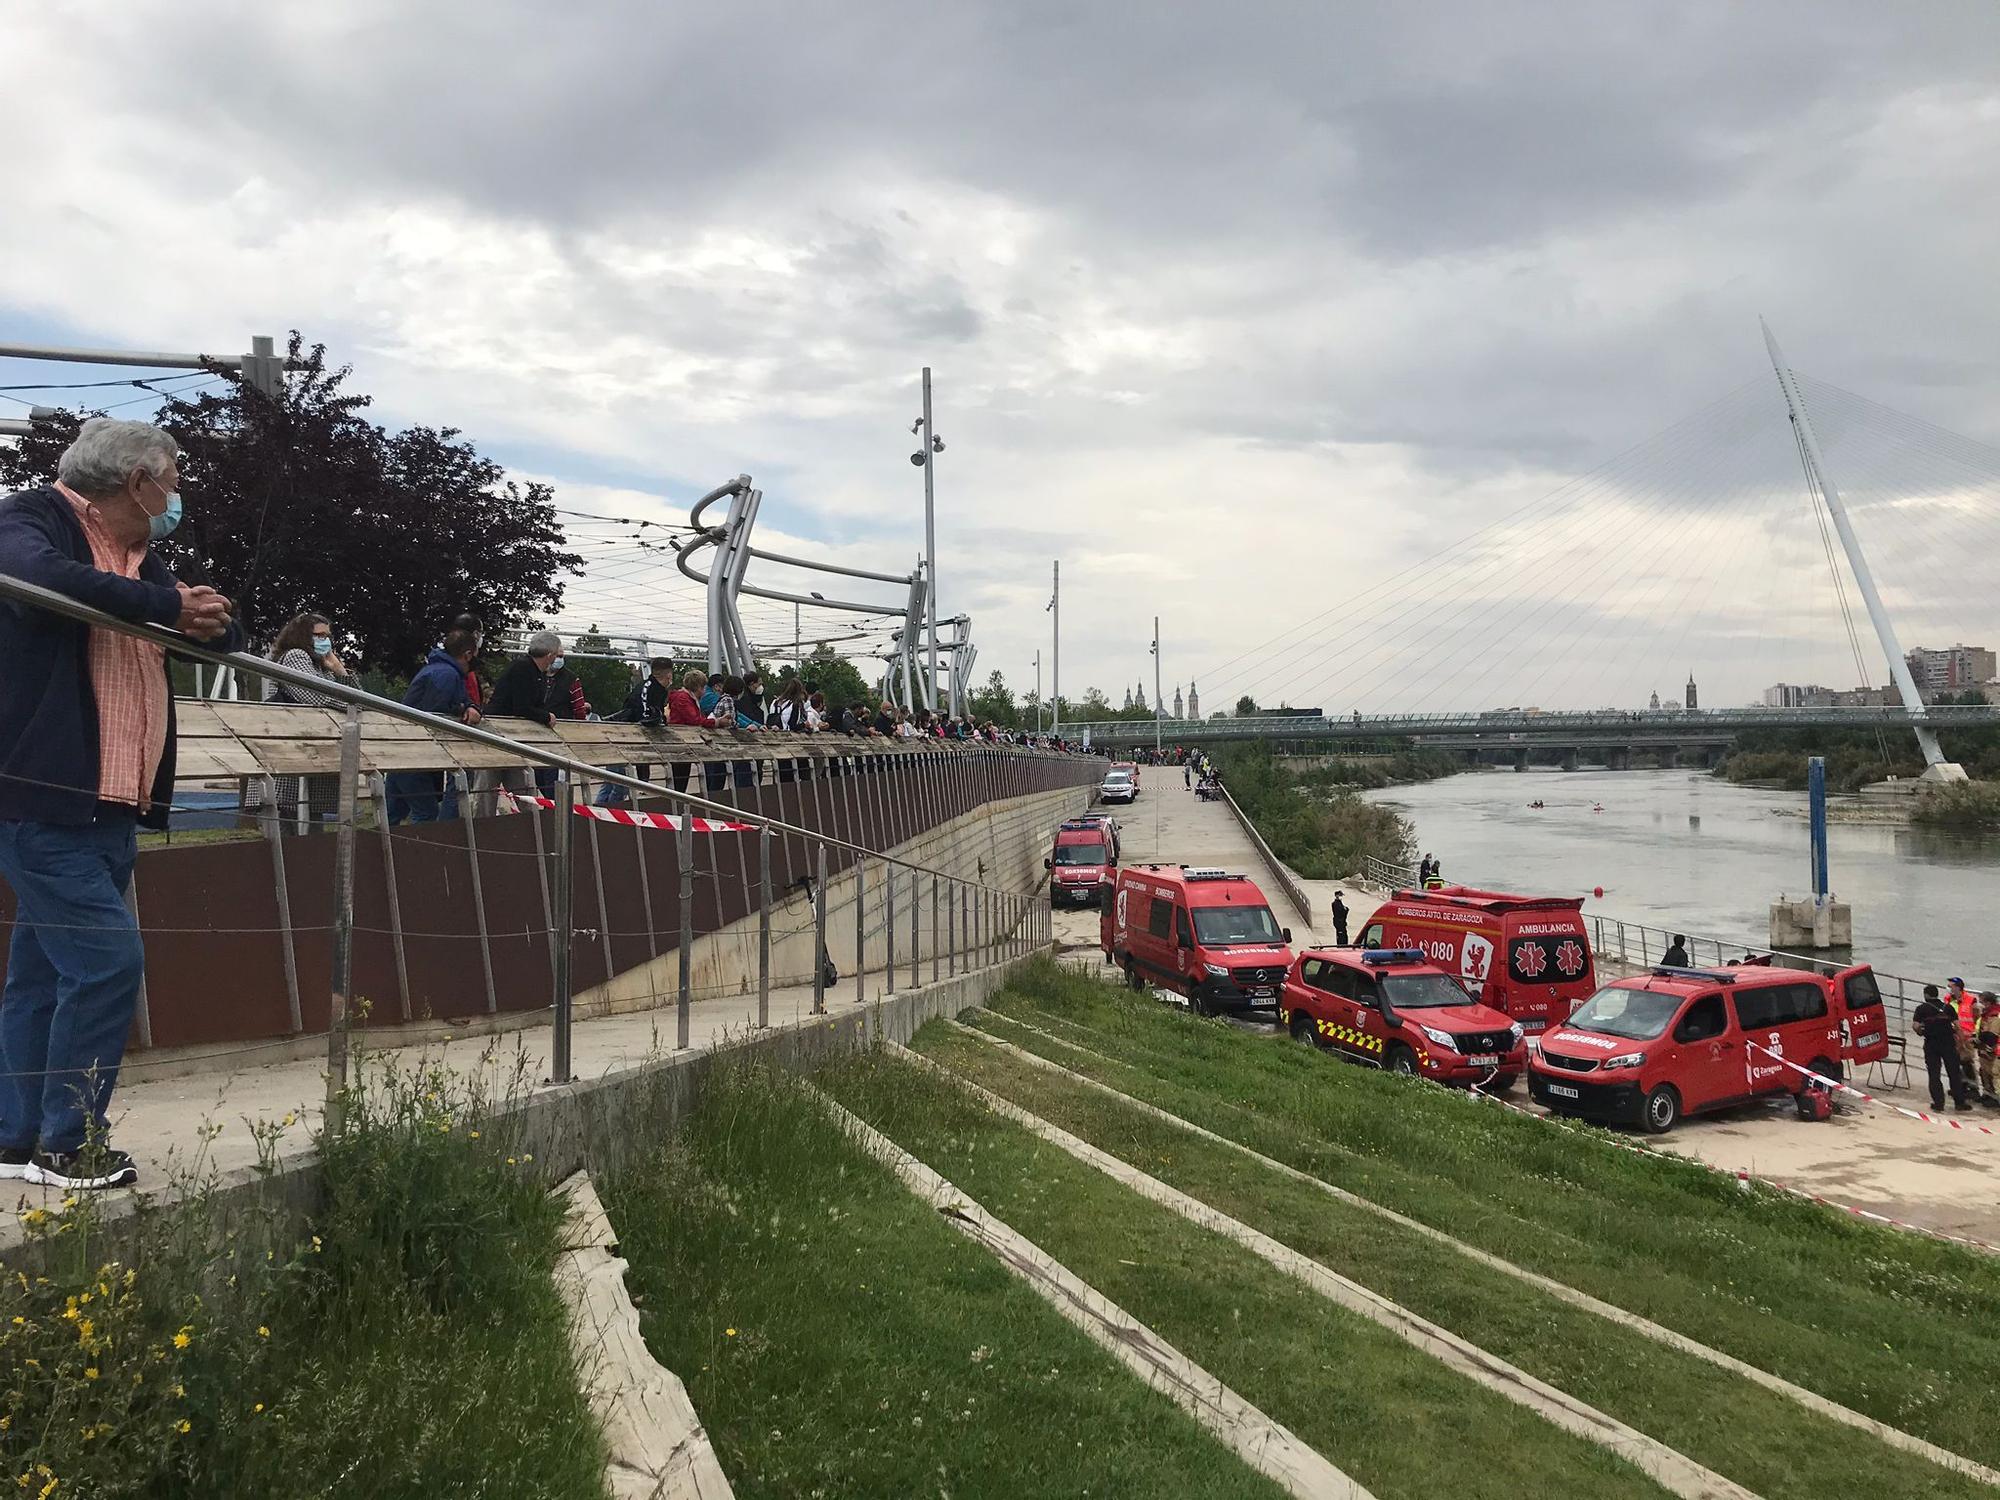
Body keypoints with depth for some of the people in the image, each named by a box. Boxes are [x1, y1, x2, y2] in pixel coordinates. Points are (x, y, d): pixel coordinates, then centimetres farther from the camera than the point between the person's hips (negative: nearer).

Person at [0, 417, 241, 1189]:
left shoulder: (139, 556, 17)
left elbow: (223, 637, 20)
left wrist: (209, 617, -2)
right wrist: (168, 605, -24)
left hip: (107, 805, 8)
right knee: (108, 959, -12)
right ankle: (68, 1143, -1)